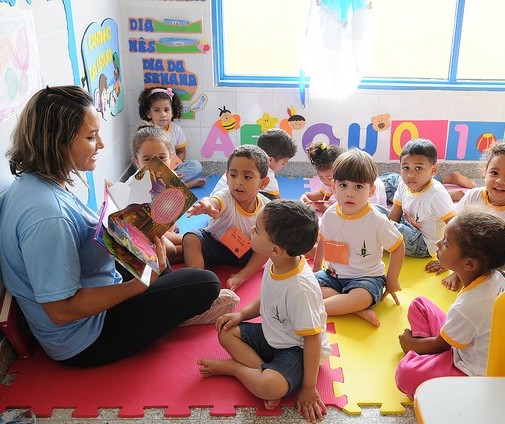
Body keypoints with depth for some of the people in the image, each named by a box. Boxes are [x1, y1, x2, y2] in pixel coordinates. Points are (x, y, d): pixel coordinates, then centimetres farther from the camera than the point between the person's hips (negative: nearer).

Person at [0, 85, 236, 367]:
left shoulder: (33, 183, -1)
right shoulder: (47, 216, -33)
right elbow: (62, 310, -29)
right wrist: (140, 284, -28)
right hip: (85, 344, -10)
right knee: (206, 283, -9)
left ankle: (174, 312, 14)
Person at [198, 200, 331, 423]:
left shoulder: (300, 289, -34)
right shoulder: (275, 264, -9)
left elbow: (313, 339, -26)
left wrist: (309, 388, -20)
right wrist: (242, 314, -2)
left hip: (296, 349, -9)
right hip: (272, 336, 9)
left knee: (270, 387, -33)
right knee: (227, 332, 2)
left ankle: (230, 367, -5)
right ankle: (265, 372, -12)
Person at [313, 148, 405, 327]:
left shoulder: (377, 221, -16)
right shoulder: (330, 214, -4)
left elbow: (398, 247, -4)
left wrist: (391, 281, 0)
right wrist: (316, 268, 18)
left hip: (366, 277, -4)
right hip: (334, 273, 5)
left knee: (363, 297, -37)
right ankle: (356, 309, -24)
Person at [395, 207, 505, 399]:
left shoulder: (467, 307, -34)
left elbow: (439, 344, -14)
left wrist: (411, 343, 6)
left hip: (473, 373, -9)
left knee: (406, 373, -31)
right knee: (419, 304, 9)